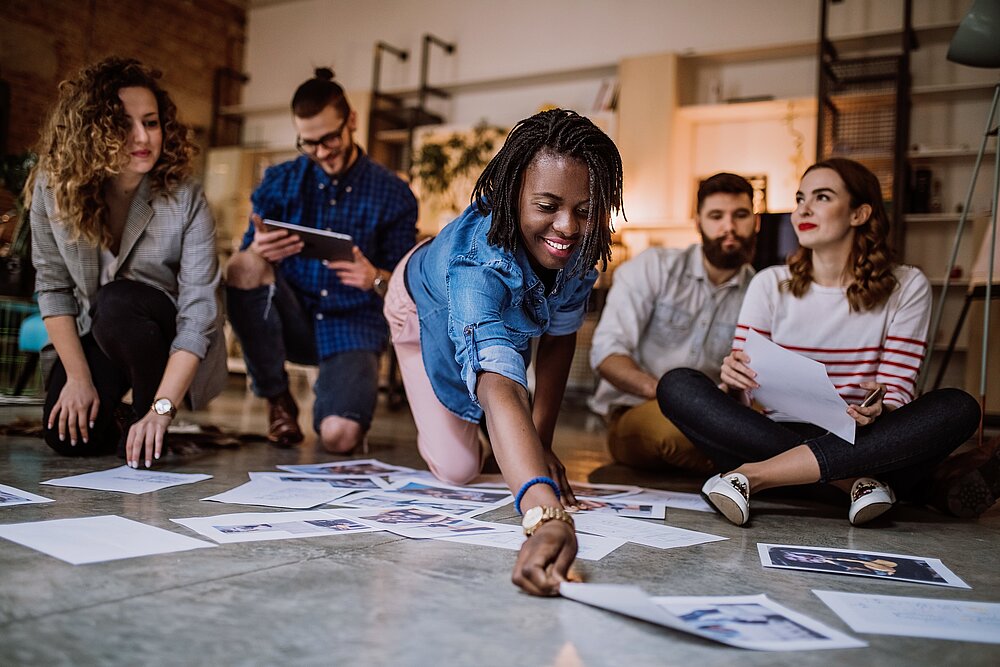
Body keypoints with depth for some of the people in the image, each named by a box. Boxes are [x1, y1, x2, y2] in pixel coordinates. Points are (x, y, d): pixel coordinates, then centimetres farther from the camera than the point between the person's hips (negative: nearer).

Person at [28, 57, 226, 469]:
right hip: (94, 335, 3)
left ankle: (147, 410, -9)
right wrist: (78, 376, -13)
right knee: (70, 438, -17)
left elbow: (198, 311, -28)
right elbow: (52, 284, -7)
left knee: (116, 302, -33)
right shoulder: (54, 187, -15)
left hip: (167, 333, -2)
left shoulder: (185, 199, -24)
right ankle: (112, 412, 19)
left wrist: (161, 408, -36)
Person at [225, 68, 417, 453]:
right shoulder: (279, 183, 5)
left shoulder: (394, 195, 0)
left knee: (338, 436, -28)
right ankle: (278, 401, -9)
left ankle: (333, 391, 13)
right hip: (292, 321, 3)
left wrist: (375, 279, -23)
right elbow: (244, 265, 3)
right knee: (244, 268, -28)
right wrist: (257, 252, -22)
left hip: (353, 329, -2)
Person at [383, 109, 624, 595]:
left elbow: (559, 335, -17)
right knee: (458, 470, -3)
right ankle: (438, 422, 29)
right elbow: (499, 389, -65)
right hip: (426, 306, -4)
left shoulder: (583, 243, -33)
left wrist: (541, 439, -20)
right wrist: (545, 516, -80)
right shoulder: (476, 260, -51)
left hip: (511, 310, 4)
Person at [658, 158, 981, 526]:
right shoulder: (771, 284, 5)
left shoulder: (907, 287, 4)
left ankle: (753, 475, -31)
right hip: (775, 436, 0)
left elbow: (896, 395, 0)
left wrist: (877, 410, -24)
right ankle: (854, 481, -26)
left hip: (864, 446, 0)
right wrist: (733, 383, -23)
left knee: (959, 407, -28)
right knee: (677, 385, -21)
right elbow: (740, 395, 1)